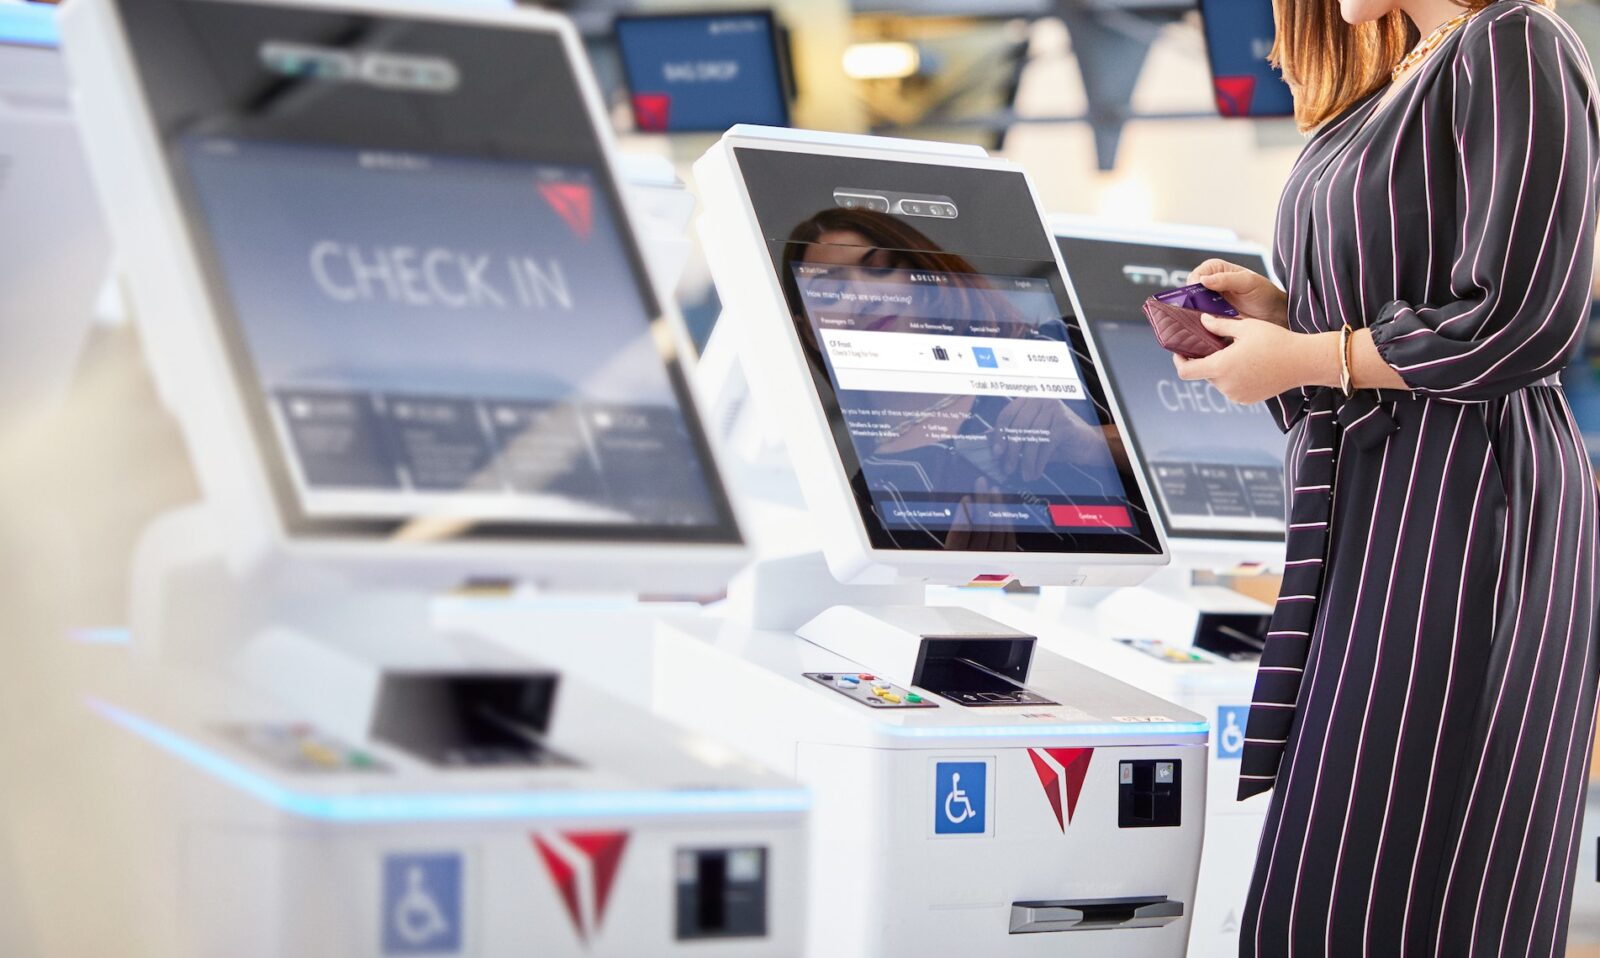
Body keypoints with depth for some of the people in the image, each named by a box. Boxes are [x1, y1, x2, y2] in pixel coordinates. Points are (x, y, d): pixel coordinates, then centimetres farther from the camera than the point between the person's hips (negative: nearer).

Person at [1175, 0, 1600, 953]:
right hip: (1376, 513, 10)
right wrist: (1282, 309, 9)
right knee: (1332, 880, 10)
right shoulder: (1395, 82, 19)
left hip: (1464, 510, -10)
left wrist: (1302, 358, -11)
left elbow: (1519, 322, -18)